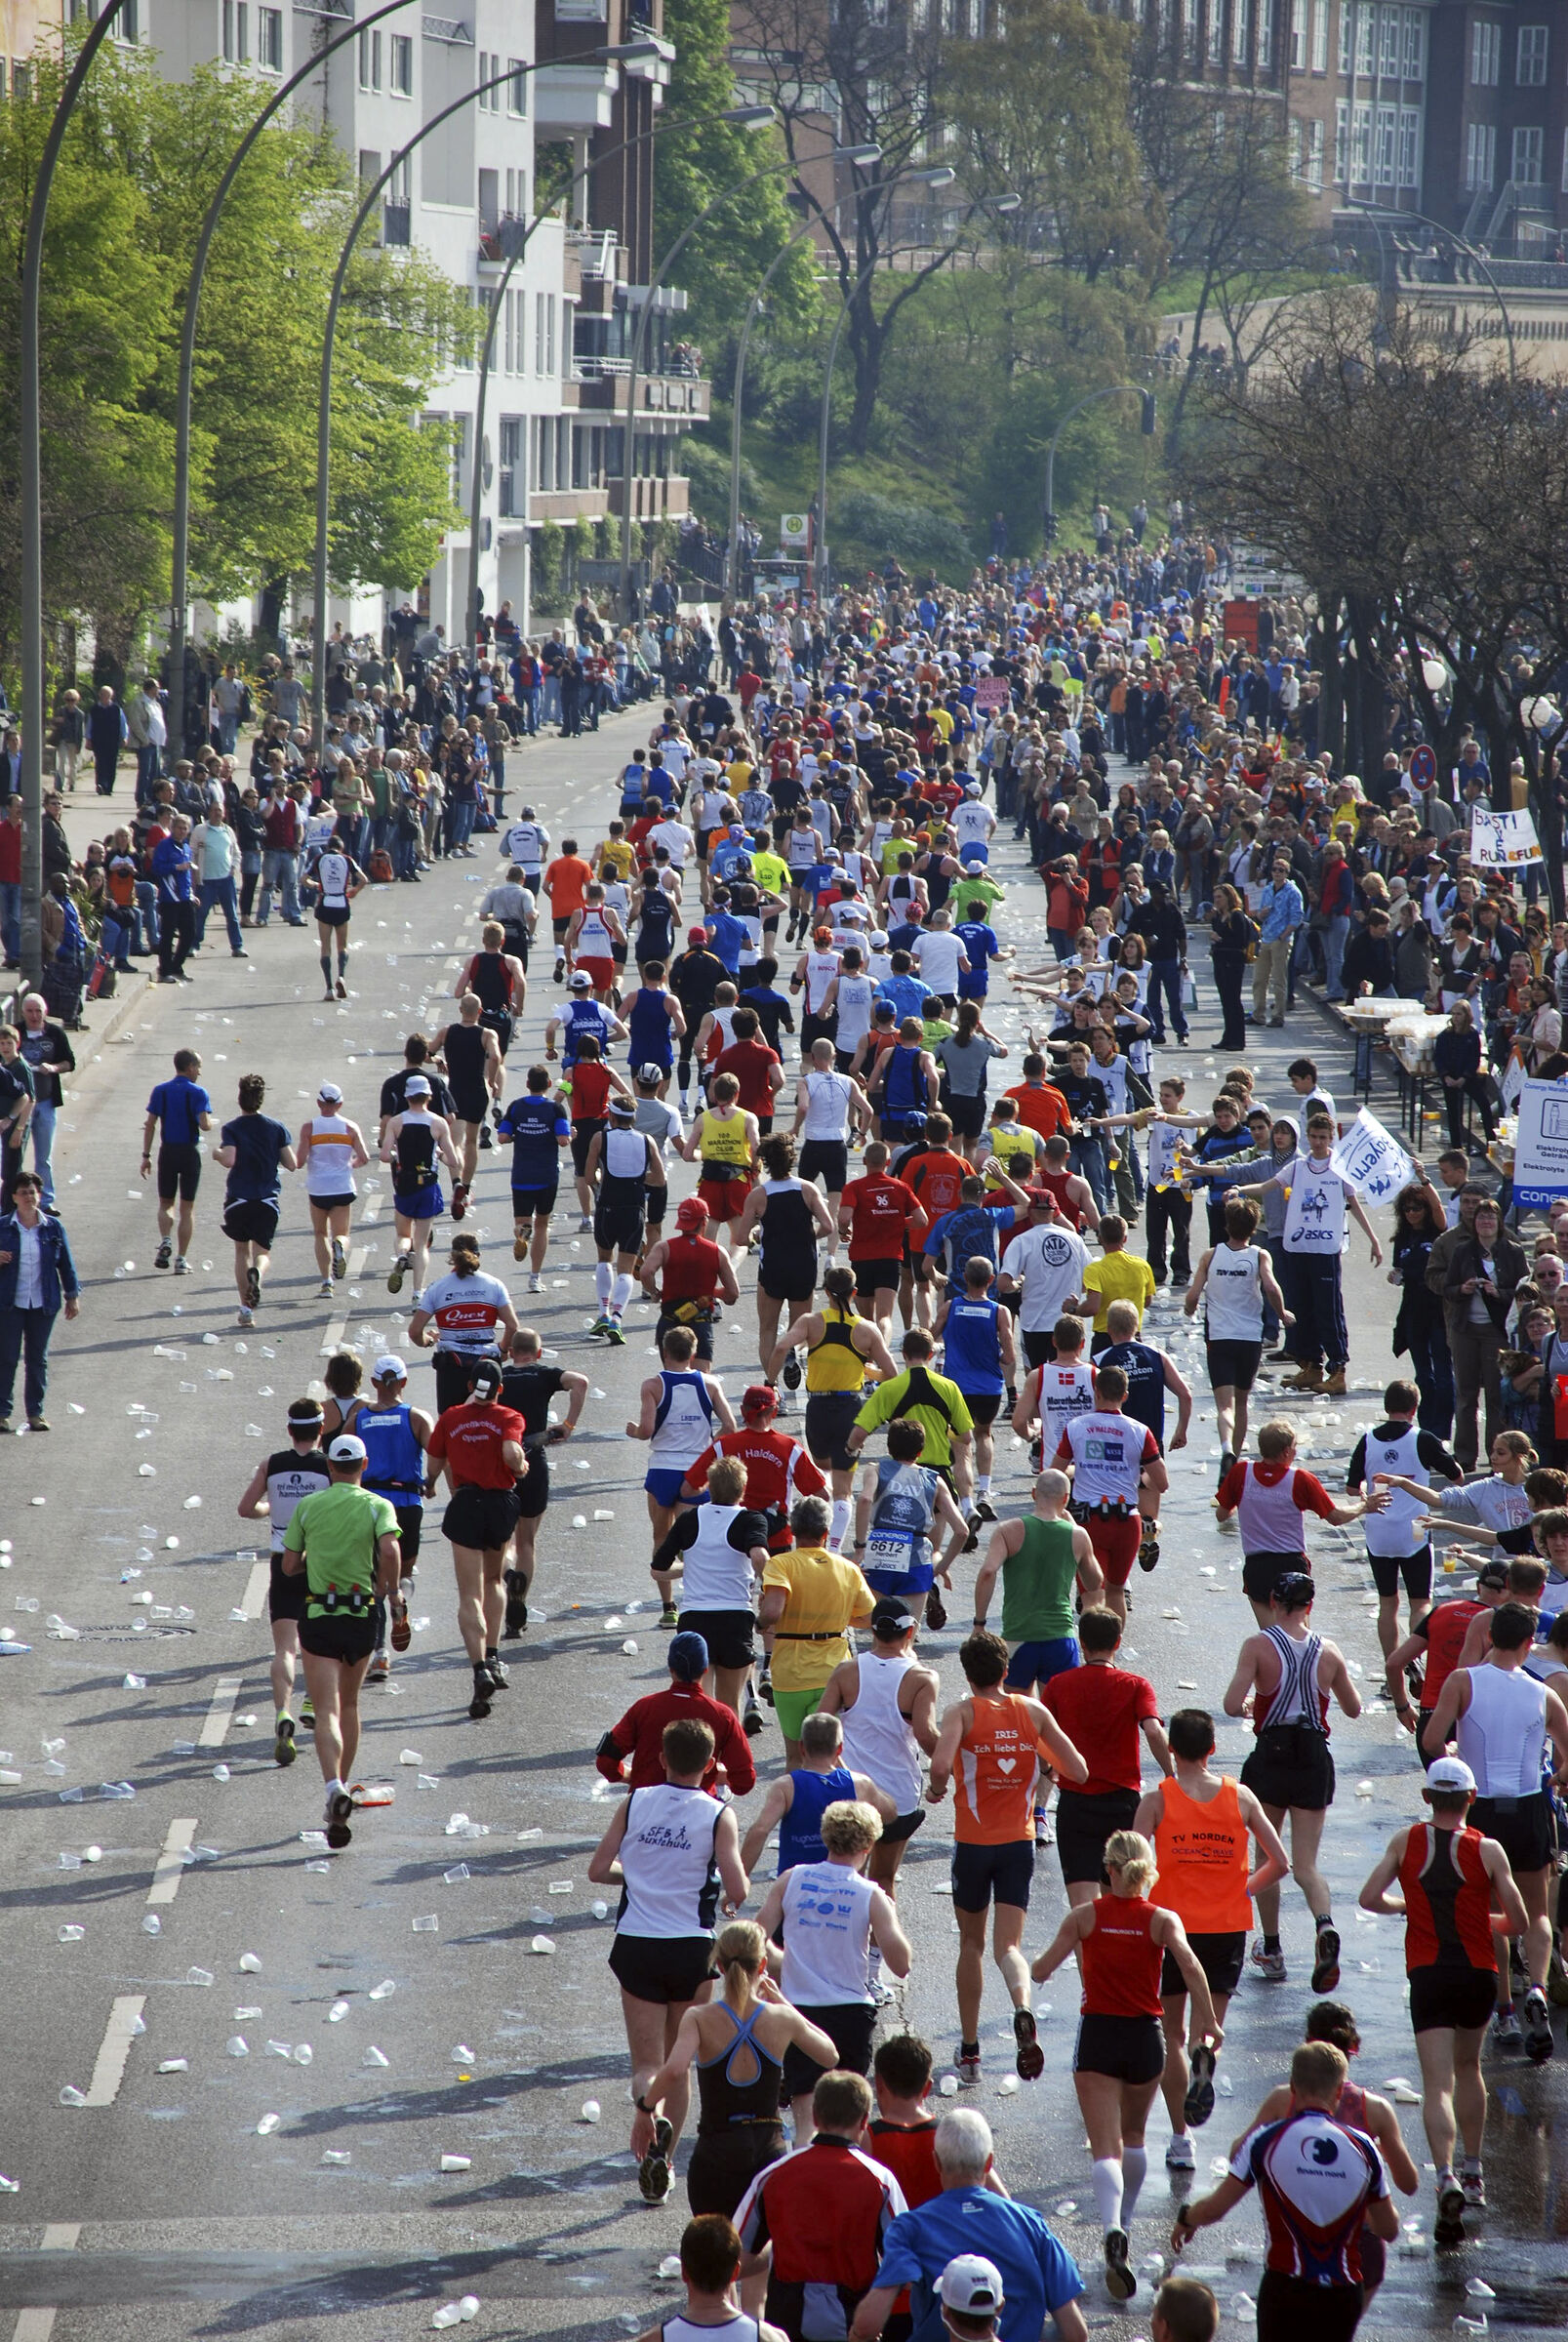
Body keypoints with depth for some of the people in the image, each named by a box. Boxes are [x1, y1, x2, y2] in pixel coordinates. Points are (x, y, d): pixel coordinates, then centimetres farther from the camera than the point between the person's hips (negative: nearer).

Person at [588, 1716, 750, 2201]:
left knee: (647, 2064, 3)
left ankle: (650, 2107, -30)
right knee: (678, 2064, 16)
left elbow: (598, 1869, 2)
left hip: (636, 1944, 1)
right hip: (692, 1945, -1)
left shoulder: (635, 1803, 0)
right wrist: (735, 1894, 11)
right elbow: (737, 1889, -13)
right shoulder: (718, 1816, -7)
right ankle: (663, 2161, 18)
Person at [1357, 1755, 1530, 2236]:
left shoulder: (1406, 1841, 0)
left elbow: (1370, 1898, -2)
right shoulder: (1487, 1850, -4)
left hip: (1428, 1975, -1)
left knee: (1437, 2083, -8)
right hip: (1479, 1972, 1)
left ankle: (1447, 2178, -29)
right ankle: (1473, 2173, 33)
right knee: (1468, 2066, 25)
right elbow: (1519, 1923, -3)